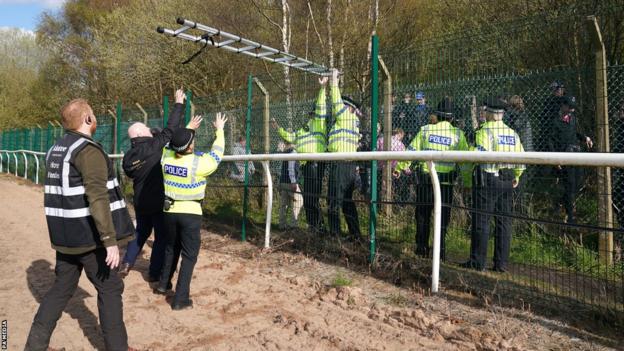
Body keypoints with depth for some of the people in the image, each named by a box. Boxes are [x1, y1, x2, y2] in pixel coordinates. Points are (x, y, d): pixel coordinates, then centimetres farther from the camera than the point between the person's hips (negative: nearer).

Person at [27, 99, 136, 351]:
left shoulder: (55, 150, 11)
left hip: (65, 236, 8)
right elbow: (97, 198, -27)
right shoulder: (89, 151, -18)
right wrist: (111, 240, -26)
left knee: (61, 288, 19)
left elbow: (55, 195, 19)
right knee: (110, 289, 5)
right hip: (90, 236, -8)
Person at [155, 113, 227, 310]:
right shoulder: (199, 164, -19)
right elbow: (217, 153, -2)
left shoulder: (166, 157, -7)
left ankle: (163, 284, 40)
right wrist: (219, 131, 12)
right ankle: (180, 299, 4)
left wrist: (188, 128, 25)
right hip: (190, 213, -5)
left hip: (170, 211, 6)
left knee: (171, 249, 25)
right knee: (189, 255, 3)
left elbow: (174, 143, 15)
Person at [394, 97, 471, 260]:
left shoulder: (426, 130, 0)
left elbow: (412, 150, 2)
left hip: (425, 177, 1)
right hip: (446, 180, -1)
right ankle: (440, 248, 8)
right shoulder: (458, 134, 0)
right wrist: (468, 181, 8)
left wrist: (399, 167, 12)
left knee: (423, 214, 13)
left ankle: (422, 247, 19)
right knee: (443, 215, 8)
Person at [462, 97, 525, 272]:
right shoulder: (512, 133, 13)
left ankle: (477, 262, 4)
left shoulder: (485, 131, -9)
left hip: (487, 178, -7)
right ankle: (501, 263, 14)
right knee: (504, 221, 9)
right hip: (507, 180, 7)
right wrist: (516, 176, 26)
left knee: (481, 220, -1)